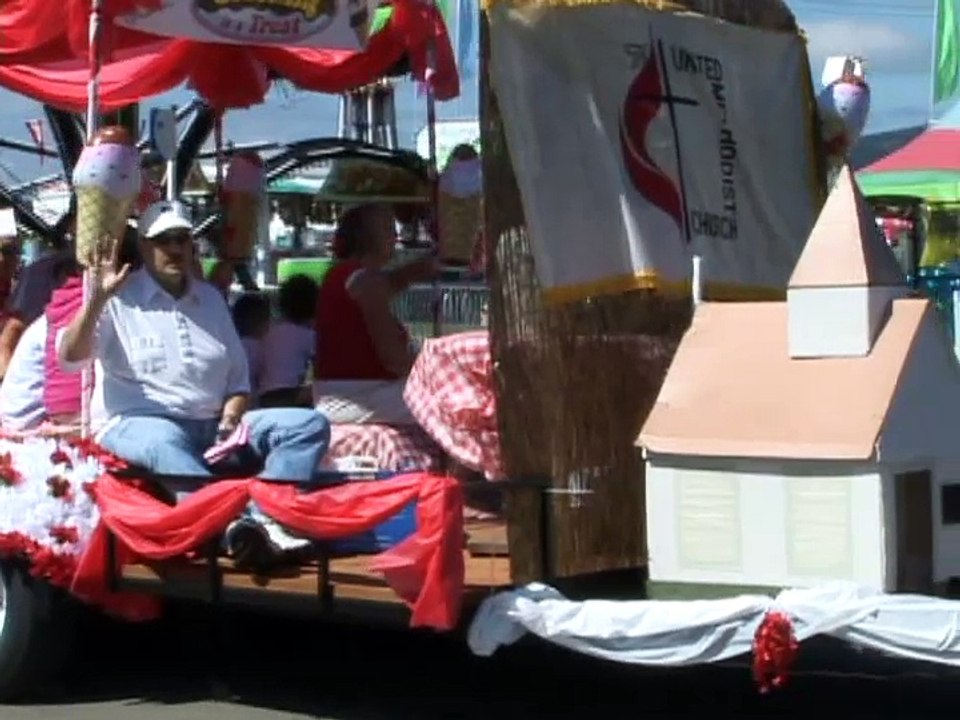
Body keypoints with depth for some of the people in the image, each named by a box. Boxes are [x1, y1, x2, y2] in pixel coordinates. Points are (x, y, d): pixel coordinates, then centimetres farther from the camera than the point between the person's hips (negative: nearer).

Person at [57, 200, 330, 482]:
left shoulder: (210, 298, 20)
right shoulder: (120, 298, 4)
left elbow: (238, 379, 21)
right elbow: (70, 356, -9)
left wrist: (231, 417, -1)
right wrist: (97, 299, -22)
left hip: (211, 427, 5)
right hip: (137, 425, -5)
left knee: (310, 424, -15)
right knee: (165, 442, -42)